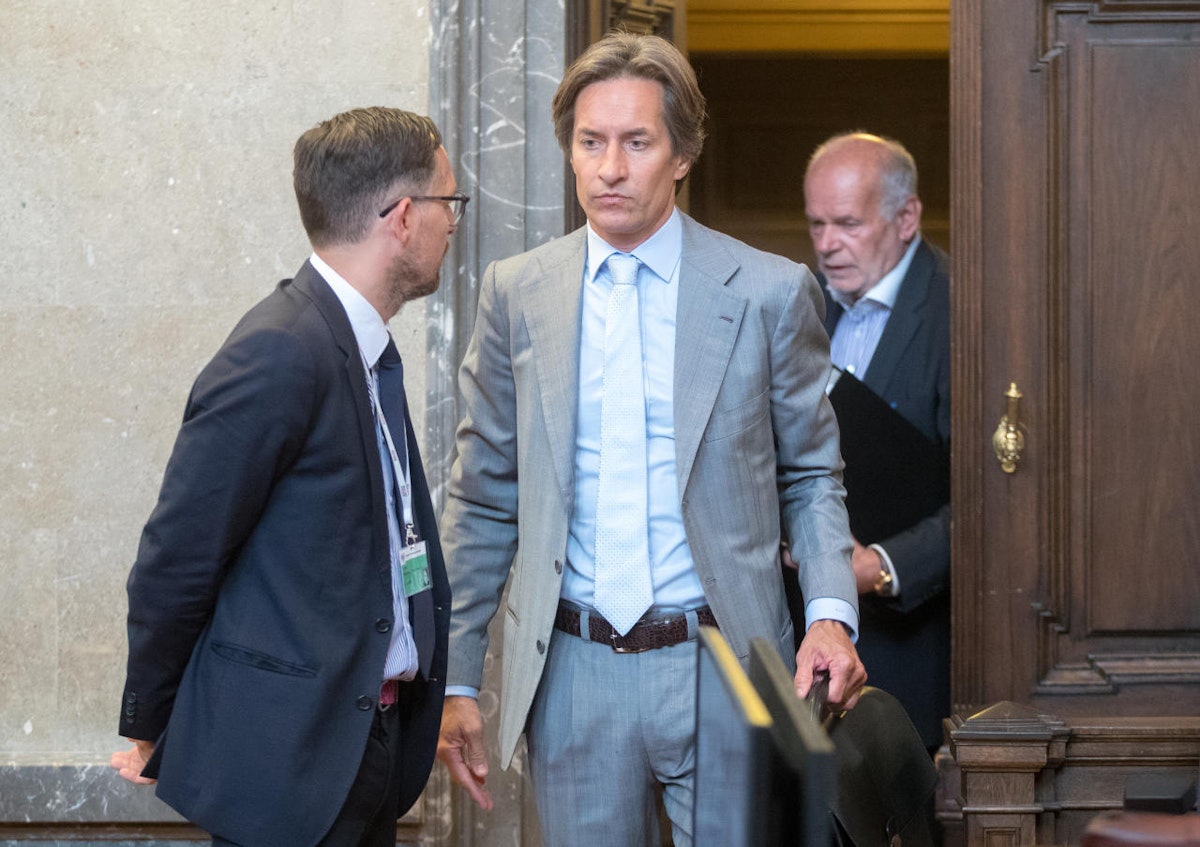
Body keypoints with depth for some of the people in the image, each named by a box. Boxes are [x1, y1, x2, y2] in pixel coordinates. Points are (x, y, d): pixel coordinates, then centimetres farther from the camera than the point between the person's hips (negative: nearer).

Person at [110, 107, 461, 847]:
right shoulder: (280, 355, -18)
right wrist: (150, 736, -4)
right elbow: (177, 557, -13)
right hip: (286, 758, -9)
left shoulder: (364, 348, 12)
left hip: (368, 742, 9)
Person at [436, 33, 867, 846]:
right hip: (572, 674, 2)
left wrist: (831, 613, -10)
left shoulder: (770, 292, 0)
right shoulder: (517, 293, 5)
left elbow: (812, 477, 7)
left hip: (721, 664, -2)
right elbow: (482, 499, 9)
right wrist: (456, 679, 6)